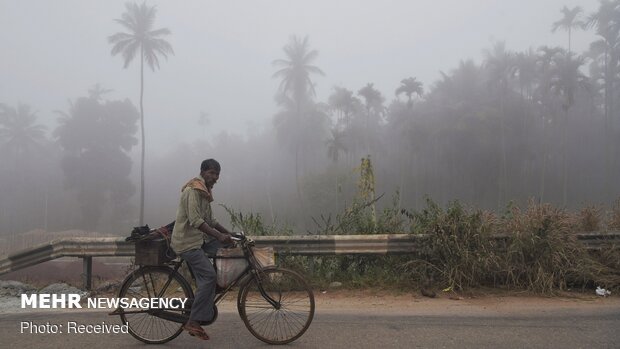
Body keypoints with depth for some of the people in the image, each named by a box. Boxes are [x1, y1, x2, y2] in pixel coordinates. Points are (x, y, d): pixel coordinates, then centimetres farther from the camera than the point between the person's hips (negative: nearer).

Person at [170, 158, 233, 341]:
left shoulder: (204, 192, 15)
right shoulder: (193, 190, -16)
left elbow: (210, 220, 17)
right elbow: (195, 221, -26)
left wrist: (229, 234, 9)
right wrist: (219, 236, -31)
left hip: (198, 239, 10)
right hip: (187, 241, -10)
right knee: (208, 275, -18)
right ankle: (193, 321, -12)